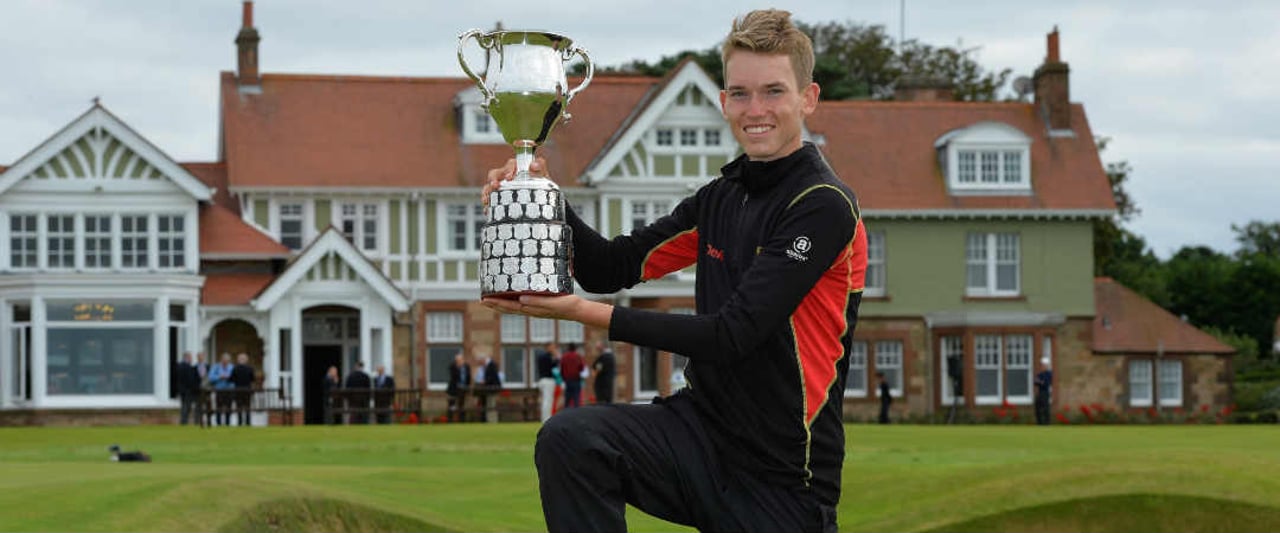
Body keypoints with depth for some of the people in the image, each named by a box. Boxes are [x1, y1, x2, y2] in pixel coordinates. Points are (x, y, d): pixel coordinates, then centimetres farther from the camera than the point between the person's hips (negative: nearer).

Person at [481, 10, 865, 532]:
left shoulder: (823, 206, -14)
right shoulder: (720, 197, 10)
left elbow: (731, 335, -21)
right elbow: (612, 267, 12)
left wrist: (587, 313, -23)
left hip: (783, 483, -5)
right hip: (702, 426, 5)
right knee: (570, 437, -22)